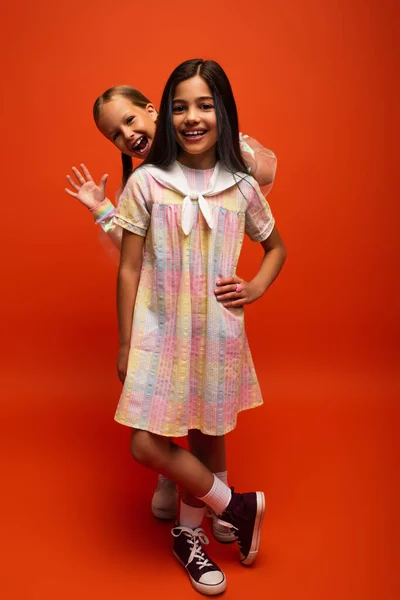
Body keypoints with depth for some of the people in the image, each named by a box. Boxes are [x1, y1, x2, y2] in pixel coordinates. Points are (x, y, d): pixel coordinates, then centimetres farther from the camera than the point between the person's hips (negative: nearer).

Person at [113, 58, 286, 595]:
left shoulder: (242, 187, -1)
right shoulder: (146, 183, -5)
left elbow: (276, 247, 16)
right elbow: (129, 269, -3)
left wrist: (256, 288, -3)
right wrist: (125, 346, -2)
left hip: (218, 334, 1)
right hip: (160, 333, -1)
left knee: (208, 438, 12)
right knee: (146, 445, -4)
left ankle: (190, 532, 39)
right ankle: (238, 507, 20)